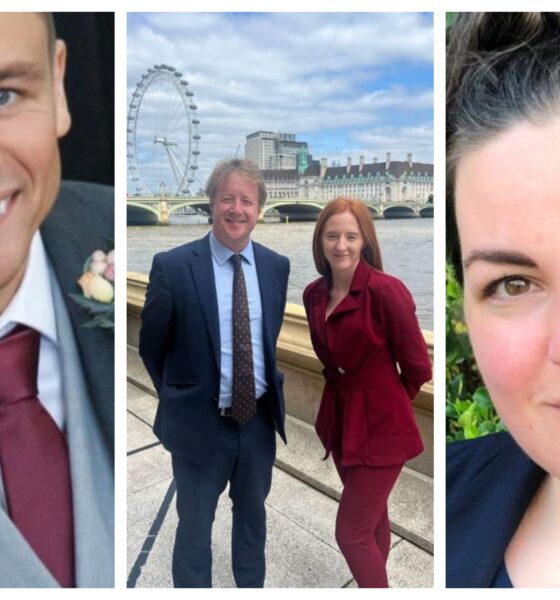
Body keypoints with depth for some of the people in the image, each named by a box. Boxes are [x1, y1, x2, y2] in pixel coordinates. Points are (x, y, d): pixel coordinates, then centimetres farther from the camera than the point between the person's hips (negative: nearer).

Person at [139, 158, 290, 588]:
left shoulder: (277, 266, -3)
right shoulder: (172, 266, -14)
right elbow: (151, 346, -3)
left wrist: (273, 388, 7)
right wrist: (177, 398, 4)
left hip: (260, 419, 4)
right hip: (200, 422, -3)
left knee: (253, 516, 25)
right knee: (195, 528, 16)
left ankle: (252, 585, 51)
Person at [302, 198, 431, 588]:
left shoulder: (385, 290, -20)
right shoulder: (314, 294, 0)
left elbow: (418, 367, -11)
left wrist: (384, 402, 2)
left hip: (380, 423, -6)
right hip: (339, 416, 6)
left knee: (351, 531, 3)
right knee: (372, 518, 25)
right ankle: (375, 581, 47)